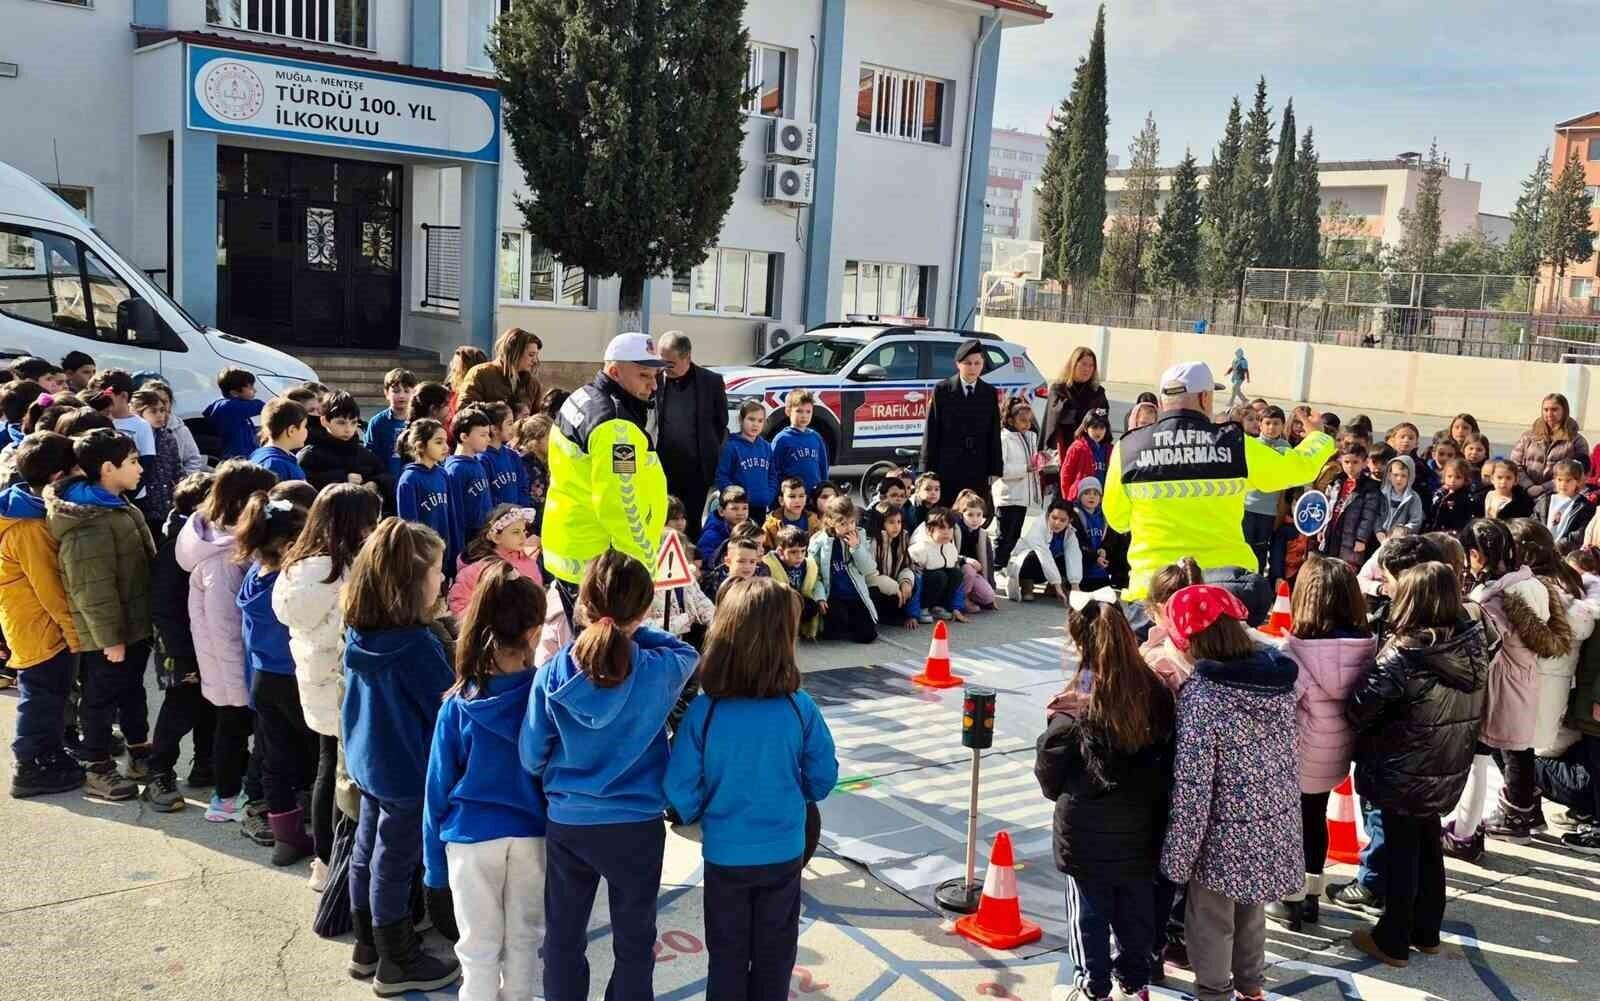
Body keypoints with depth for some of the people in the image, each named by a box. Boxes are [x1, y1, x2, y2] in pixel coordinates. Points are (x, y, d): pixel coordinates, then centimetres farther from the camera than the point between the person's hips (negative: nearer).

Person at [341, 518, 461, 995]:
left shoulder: (359, 633, -3)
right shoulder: (416, 644, -27)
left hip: (368, 761, 8)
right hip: (409, 770, -8)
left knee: (368, 852, 19)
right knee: (393, 864, 6)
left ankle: (368, 948, 35)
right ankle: (398, 964, 22)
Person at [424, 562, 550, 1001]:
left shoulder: (457, 706, -11)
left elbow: (438, 789, -6)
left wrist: (434, 864, 4)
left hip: (471, 837, -1)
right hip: (532, 834, 1)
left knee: (479, 947, 12)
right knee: (524, 938, 18)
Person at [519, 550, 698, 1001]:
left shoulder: (553, 673, -14)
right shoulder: (658, 671, -17)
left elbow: (532, 756, -5)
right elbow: (686, 653, 8)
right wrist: (634, 632, 2)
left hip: (566, 823, 1)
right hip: (636, 825, -1)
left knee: (563, 938, 19)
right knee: (634, 942, 16)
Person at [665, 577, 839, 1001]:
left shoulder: (702, 710, -19)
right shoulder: (800, 708, -18)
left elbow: (680, 788, -13)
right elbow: (823, 778, -6)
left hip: (724, 853, 0)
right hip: (784, 851, 0)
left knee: (727, 955, 18)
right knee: (774, 955, 20)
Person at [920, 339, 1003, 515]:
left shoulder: (990, 393, 8)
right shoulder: (942, 391, 1)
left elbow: (994, 434, 9)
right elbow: (931, 432, 1)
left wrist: (996, 470, 3)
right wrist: (928, 470, -3)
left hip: (978, 472, 2)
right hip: (946, 469, -2)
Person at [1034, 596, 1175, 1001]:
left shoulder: (1074, 710, -21)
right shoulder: (1156, 694, -10)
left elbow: (1048, 773, -8)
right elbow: (1168, 758, 1)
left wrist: (1063, 794, 12)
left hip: (1088, 832, -4)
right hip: (1141, 829, 4)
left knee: (1089, 912, 14)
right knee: (1137, 910, 19)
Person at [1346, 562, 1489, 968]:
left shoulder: (1403, 656, -24)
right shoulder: (1472, 648, -5)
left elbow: (1360, 709, -19)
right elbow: (1472, 714, 6)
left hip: (1405, 774, -6)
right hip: (1449, 773, 6)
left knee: (1401, 853, 8)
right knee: (1428, 848, 21)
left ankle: (1392, 942, 19)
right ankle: (1426, 933, 34)